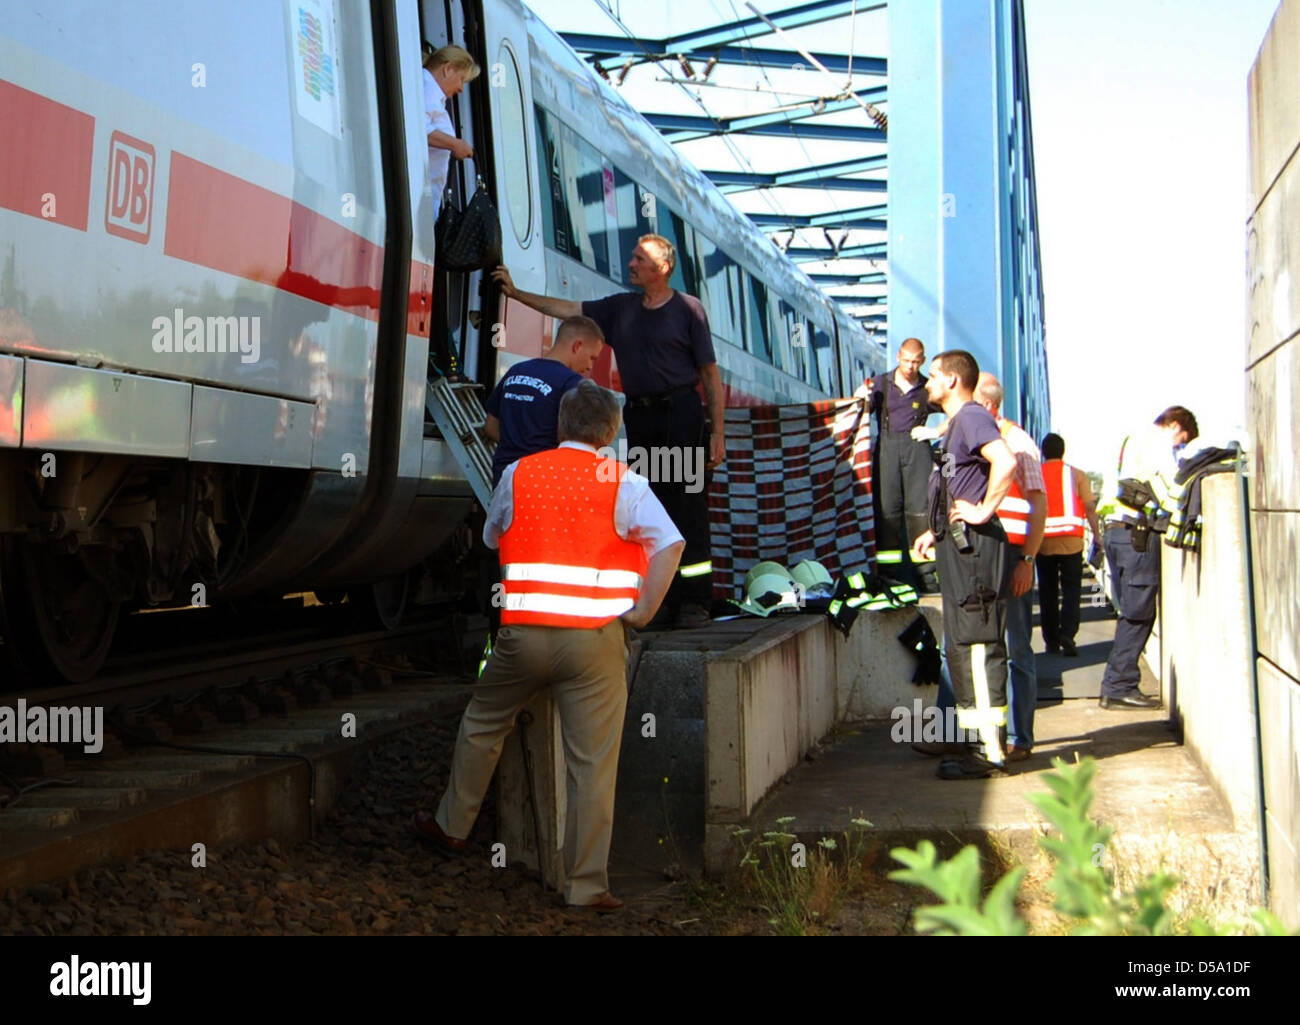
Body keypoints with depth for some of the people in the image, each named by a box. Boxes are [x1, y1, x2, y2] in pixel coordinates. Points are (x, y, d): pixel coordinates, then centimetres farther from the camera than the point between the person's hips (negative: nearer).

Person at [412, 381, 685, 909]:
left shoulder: (518, 474, 6)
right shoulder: (624, 483, -1)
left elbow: (490, 536, 21)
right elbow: (670, 543, -13)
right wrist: (643, 609, -6)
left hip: (523, 633, 2)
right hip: (595, 641, -2)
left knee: (482, 724, 25)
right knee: (592, 763, 2)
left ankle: (452, 825, 38)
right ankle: (587, 883, 6)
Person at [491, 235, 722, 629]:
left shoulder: (687, 309, 0)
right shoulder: (621, 307, 15)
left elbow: (710, 374, -1)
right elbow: (568, 309, 19)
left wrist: (717, 432, -6)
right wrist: (516, 293, 14)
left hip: (681, 415, -6)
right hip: (639, 417, 6)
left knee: (688, 507, -8)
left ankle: (695, 601, -6)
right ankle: (663, 599, 11)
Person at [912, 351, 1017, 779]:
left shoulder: (972, 417, -11)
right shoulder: (958, 423, 21)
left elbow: (1005, 462, -30)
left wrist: (984, 511, -23)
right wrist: (936, 532, 24)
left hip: (974, 547, -11)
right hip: (960, 547, 11)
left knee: (977, 643, -10)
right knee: (962, 645, 14)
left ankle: (990, 751, -8)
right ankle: (982, 742, 21)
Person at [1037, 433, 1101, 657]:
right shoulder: (1076, 474, 4)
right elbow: (1090, 507, 0)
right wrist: (1097, 535, 6)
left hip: (1043, 540, 1)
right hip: (1071, 540, -1)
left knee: (1047, 592, 9)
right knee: (1071, 589, 3)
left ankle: (1052, 641, 11)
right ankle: (1067, 634, -14)